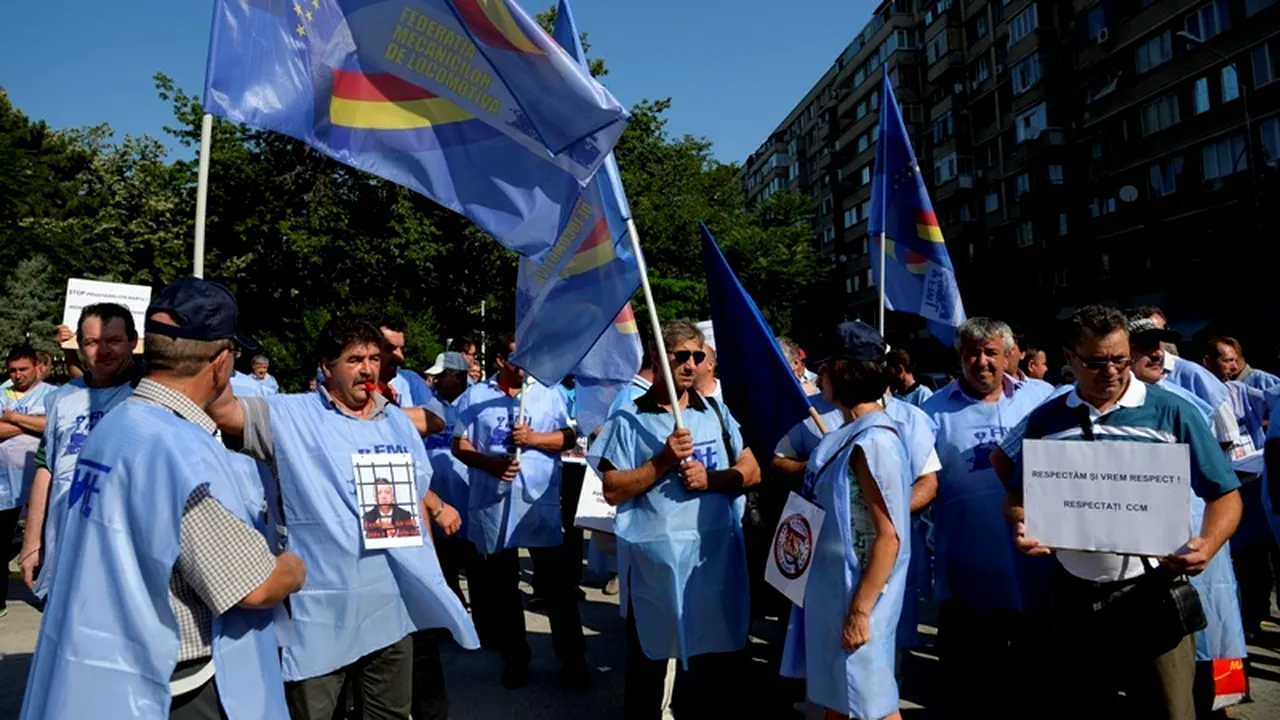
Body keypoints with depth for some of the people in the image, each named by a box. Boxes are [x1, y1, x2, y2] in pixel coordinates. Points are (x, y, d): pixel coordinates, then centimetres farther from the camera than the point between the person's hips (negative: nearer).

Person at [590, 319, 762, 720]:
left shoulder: (716, 412, 8)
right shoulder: (629, 419, -3)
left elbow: (751, 471, 6)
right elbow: (612, 491, -8)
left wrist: (710, 478, -12)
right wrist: (663, 461, -17)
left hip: (716, 552, 3)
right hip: (654, 557, -3)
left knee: (718, 653, 16)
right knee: (648, 658, 12)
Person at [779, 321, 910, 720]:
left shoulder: (873, 442, -21)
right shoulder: (850, 434, 6)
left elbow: (889, 537, -22)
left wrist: (860, 611, -21)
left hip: (854, 597, -9)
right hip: (829, 590, 9)